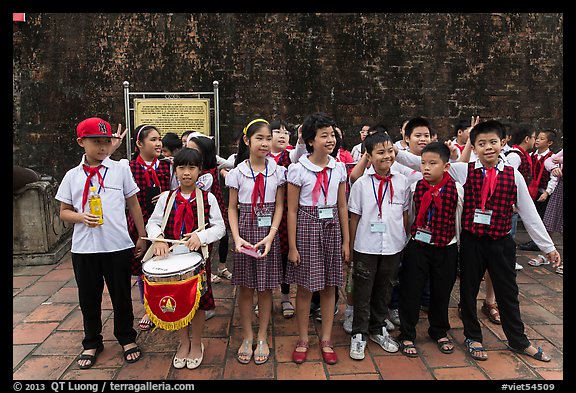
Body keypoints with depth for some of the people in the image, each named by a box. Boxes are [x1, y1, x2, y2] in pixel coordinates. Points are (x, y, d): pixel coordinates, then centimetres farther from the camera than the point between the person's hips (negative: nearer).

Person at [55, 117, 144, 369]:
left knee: (121, 295, 12)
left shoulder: (120, 170, 0)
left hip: (118, 246, -1)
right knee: (89, 298, 15)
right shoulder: (72, 176, 3)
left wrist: (142, 236, 5)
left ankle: (127, 338, 33)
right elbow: (64, 212, 8)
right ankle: (92, 343, 36)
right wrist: (81, 217, -14)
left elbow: (133, 204, 5)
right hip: (83, 248, 2)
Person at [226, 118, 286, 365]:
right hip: (245, 231, 0)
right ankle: (247, 337, 25)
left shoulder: (277, 171, 0)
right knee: (245, 286, 8)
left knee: (266, 287, 8)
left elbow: (279, 206, 0)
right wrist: (236, 237, -13)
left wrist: (271, 235, -12)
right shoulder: (237, 173, -2)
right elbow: (232, 208, 1)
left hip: (269, 233, 1)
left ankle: (262, 338, 25)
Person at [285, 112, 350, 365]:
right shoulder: (298, 170, -9)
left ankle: (326, 339, 27)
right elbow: (292, 210, -6)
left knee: (330, 285, 10)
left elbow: (342, 206, 8)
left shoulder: (339, 168, 3)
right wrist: (292, 246, -7)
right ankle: (303, 339, 25)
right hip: (307, 227, -3)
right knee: (305, 286, 5)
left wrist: (346, 241, 7)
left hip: (332, 228, 4)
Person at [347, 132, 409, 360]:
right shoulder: (361, 184, -7)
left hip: (393, 246, 3)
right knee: (362, 292, 8)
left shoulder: (402, 181, 0)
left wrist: (406, 240, 9)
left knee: (384, 290, 17)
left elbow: (405, 214, 8)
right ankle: (359, 334, 23)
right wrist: (350, 246, 0)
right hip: (366, 247, -2)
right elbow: (354, 217, -2)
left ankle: (378, 329, 35)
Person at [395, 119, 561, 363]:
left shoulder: (513, 175, -3)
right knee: (468, 289, 14)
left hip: (501, 242, 1)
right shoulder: (463, 171, -6)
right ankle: (472, 337, 36)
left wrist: (548, 247, 6)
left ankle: (518, 340, 38)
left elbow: (529, 213, 2)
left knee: (507, 291, 16)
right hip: (471, 240, 0)